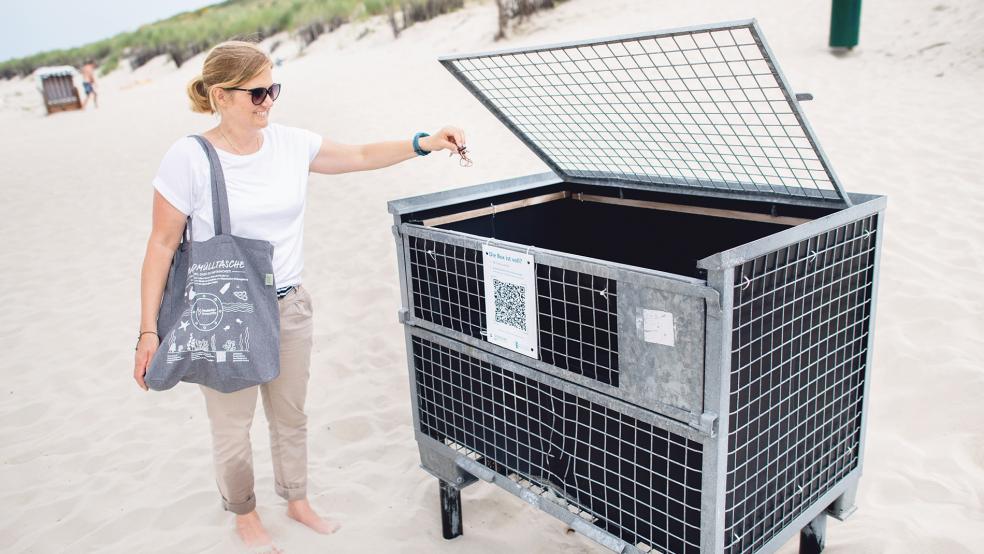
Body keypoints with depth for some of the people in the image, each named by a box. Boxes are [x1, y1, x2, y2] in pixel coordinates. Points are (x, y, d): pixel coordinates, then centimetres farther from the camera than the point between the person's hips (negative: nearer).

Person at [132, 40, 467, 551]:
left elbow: (361, 156, 8)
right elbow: (162, 245, -10)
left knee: (291, 415, 19)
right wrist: (149, 330, -11)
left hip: (288, 307, 4)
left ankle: (297, 500, 44)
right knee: (232, 428, 12)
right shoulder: (189, 157, -15)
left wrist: (423, 144, -5)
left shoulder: (290, 143, -3)